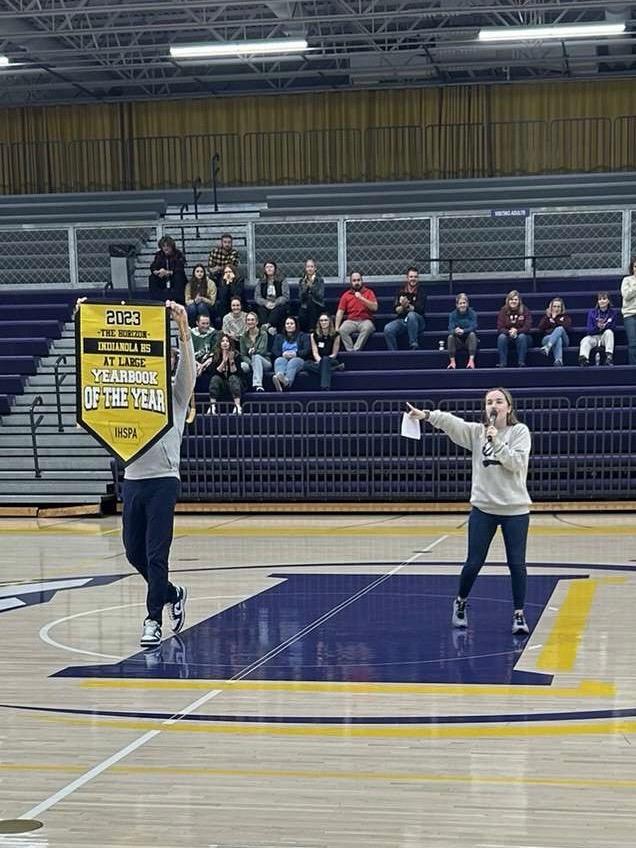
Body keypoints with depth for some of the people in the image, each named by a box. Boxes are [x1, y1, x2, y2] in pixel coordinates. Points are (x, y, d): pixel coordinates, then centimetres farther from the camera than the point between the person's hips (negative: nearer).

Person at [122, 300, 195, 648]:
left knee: (156, 554, -5)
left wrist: (183, 329, -29)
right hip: (132, 479, 5)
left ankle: (153, 619, 3)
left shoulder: (176, 394, 3)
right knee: (134, 551, 10)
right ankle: (171, 594, 32)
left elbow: (187, 366, -15)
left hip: (162, 480, -5)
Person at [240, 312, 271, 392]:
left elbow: (263, 351, -9)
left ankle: (257, 384, -53)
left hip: (264, 363, -2)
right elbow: (243, 355, 3)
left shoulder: (263, 334, 0)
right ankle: (258, 385, -44)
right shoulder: (243, 337, 8)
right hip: (250, 363, 2)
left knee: (256, 357, -38)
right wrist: (249, 362, -16)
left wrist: (253, 351, -28)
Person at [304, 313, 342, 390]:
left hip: (331, 361, -2)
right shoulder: (314, 335, 10)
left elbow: (334, 354, 1)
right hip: (317, 362, 2)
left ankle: (325, 387, -52)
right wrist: (320, 360, -19)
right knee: (306, 364, -32)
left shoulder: (335, 335, 4)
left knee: (325, 359, -39)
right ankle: (334, 368, -32)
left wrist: (323, 361, -14)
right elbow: (315, 352, 1)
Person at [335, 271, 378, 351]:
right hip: (350, 321, 2)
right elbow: (340, 312, 6)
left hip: (365, 321, -2)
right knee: (342, 330, -31)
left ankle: (356, 350, -37)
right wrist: (336, 328, -7)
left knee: (367, 328, -37)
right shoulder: (346, 295, 11)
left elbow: (375, 308, -5)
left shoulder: (369, 292, 7)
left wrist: (361, 298, -15)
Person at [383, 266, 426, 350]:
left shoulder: (421, 291, 1)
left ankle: (414, 346, -32)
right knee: (388, 329, -26)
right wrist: (403, 306, -17)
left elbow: (420, 309, -10)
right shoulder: (401, 291, 10)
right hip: (402, 320, 3)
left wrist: (407, 306, -19)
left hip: (417, 321, -3)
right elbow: (396, 310, 4)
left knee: (411, 315, -38)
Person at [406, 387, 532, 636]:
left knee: (516, 563, -1)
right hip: (483, 508, 1)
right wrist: (426, 414, -28)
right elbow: (450, 421, -14)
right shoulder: (476, 432, 2)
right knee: (474, 562, 4)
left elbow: (517, 463, -15)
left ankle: (519, 614, 12)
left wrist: (497, 442, -22)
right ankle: (460, 603, 29)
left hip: (515, 510, -1)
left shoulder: (519, 431, -2)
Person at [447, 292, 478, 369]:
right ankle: (452, 362, -29)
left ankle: (471, 360, -38)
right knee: (450, 337, -27)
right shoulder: (453, 314, -3)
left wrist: (463, 331, -37)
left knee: (472, 334, -31)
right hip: (458, 341, 1)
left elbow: (473, 327, -19)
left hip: (469, 340, -1)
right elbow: (450, 329, -12)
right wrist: (455, 331, -37)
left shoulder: (472, 313, -6)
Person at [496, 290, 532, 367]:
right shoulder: (503, 310, -3)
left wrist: (516, 331, -31)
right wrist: (509, 332, -29)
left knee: (522, 336, -34)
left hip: (521, 335, -1)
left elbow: (527, 327, -13)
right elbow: (500, 328, -9)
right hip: (507, 336, 1)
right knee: (501, 337, -30)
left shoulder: (525, 310, -6)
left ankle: (521, 363, -31)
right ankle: (502, 363, -30)